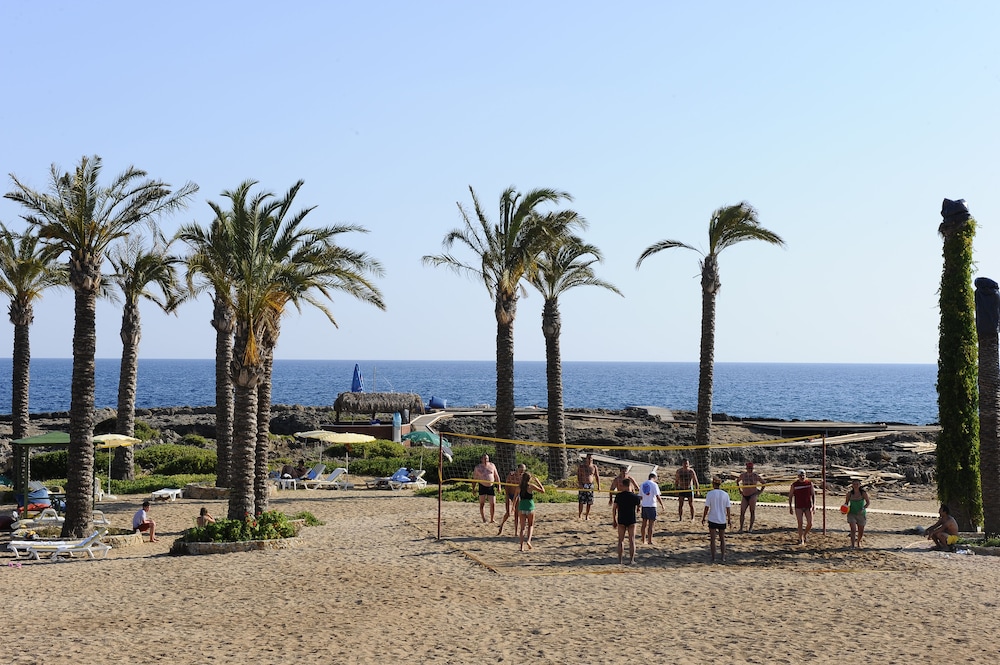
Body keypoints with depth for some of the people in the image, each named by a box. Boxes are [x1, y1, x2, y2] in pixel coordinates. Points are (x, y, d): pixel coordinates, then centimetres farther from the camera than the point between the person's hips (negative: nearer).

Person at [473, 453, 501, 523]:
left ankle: (492, 519, 9)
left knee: (493, 504, -2)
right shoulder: (478, 467, -1)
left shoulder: (492, 465, 3)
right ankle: (484, 520, 8)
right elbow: (474, 478, 4)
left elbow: (497, 476, 9)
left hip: (491, 487, 1)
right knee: (482, 504, 1)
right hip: (482, 487, -1)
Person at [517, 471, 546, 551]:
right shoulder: (531, 486, -6)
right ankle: (528, 540, -4)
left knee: (523, 527, 7)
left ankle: (522, 546, 0)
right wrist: (538, 482, 4)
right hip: (530, 507, -2)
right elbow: (543, 491, -2)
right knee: (531, 525, 18)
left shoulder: (519, 487, 5)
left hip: (521, 507, 3)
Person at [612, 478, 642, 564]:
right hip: (631, 521, -1)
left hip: (621, 521, 1)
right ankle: (631, 560, 6)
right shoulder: (635, 497, -9)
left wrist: (614, 520, 6)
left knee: (621, 540, 9)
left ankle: (620, 559, 7)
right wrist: (641, 499, 36)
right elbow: (640, 504, 13)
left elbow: (614, 508, -5)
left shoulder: (618, 496, -7)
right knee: (632, 541, 6)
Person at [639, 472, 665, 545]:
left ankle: (643, 539, 22)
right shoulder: (654, 484, -10)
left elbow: (640, 497, 13)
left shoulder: (643, 484, 8)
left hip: (644, 506, 5)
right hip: (651, 506, -5)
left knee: (644, 524, 15)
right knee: (651, 525, 0)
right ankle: (649, 541, 1)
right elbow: (658, 496, -15)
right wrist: (662, 504, -4)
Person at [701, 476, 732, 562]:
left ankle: (713, 558, 3)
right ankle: (723, 557, 15)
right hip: (722, 520, 2)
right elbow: (728, 508, 0)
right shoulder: (725, 494, -2)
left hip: (712, 519, -2)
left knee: (713, 539, 4)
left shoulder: (710, 494, -9)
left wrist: (703, 518, 2)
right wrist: (729, 519, 11)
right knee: (722, 539, 16)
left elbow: (707, 508, -9)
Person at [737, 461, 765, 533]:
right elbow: (737, 481, 22)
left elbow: (763, 482, 7)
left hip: (753, 495, -3)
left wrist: (761, 491, 2)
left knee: (752, 511, -6)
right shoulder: (743, 475, 3)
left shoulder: (756, 475, -5)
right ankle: (741, 528, 4)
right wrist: (739, 490, 16)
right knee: (742, 512, -2)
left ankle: (751, 528, 2)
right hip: (744, 496, 3)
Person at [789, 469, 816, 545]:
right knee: (800, 524, -4)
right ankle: (801, 540, 5)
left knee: (810, 523, -2)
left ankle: (805, 534, 26)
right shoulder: (794, 485, -2)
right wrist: (790, 507, 0)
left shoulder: (810, 483, 0)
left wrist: (814, 504, -7)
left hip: (808, 507, 1)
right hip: (798, 507, -1)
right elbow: (790, 496, 4)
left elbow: (813, 494, 4)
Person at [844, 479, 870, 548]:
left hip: (861, 514, 1)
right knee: (853, 529, -18)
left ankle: (858, 541, 42)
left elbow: (868, 502, -8)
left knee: (861, 531, 12)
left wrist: (863, 508, -24)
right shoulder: (849, 493, -7)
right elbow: (846, 502, 6)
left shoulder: (863, 493, -12)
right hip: (852, 513, -1)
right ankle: (852, 545, -13)